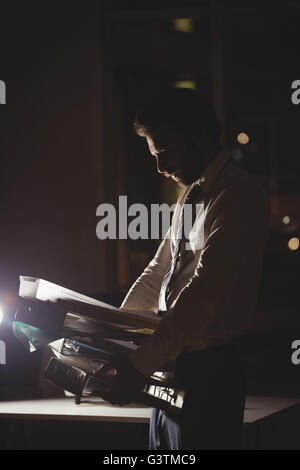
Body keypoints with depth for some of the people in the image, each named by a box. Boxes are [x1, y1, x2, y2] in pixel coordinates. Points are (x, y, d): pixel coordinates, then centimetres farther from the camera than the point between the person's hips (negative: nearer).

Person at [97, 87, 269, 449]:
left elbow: (202, 294, -23)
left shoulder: (239, 197, -16)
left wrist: (138, 366, -24)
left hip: (206, 375, -9)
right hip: (169, 367, 9)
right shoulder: (189, 194, 15)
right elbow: (158, 271, 20)